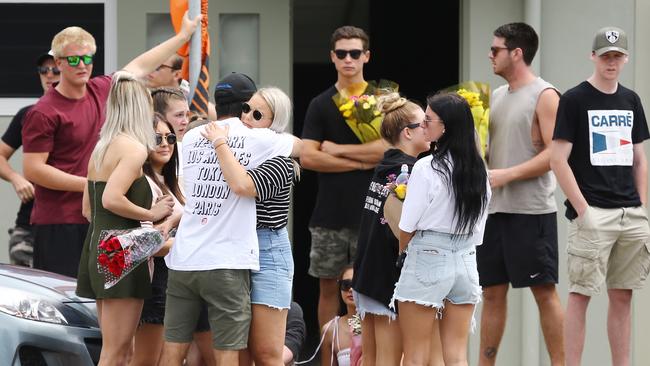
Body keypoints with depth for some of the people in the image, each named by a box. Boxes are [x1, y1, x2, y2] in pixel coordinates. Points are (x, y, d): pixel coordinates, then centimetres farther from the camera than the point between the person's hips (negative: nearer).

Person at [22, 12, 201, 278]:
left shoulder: (100, 91, 9)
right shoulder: (43, 113, -11)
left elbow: (140, 67, 24)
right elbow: (33, 170, -14)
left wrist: (183, 36, 33)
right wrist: (89, 185, -14)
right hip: (57, 226, -7)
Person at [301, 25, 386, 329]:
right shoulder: (320, 105, 9)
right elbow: (307, 158, -2)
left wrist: (337, 149, -6)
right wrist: (361, 162, -8)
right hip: (330, 213, 2)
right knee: (328, 286, 5)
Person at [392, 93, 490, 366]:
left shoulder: (427, 168, -14)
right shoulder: (478, 169, 3)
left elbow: (408, 227, -9)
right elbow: (478, 228, 9)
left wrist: (401, 251, 11)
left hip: (427, 260, -6)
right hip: (467, 261, 6)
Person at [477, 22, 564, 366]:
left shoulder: (544, 96, -7)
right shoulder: (497, 96, 16)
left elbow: (554, 154, -15)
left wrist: (506, 175, -19)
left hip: (531, 210, -7)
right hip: (495, 208, 7)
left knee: (544, 291, -4)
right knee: (492, 291, 8)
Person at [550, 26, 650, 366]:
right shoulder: (574, 100, -3)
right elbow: (558, 160, -8)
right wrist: (583, 210, -13)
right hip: (593, 213, -6)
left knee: (623, 296, 7)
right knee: (580, 293, -6)